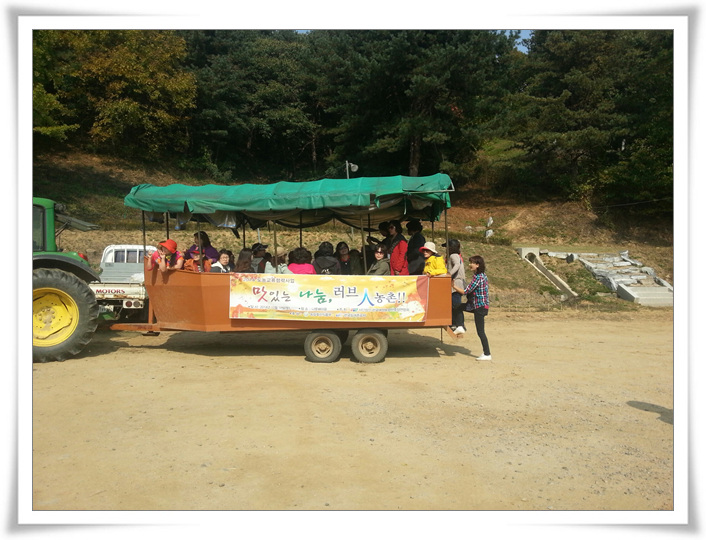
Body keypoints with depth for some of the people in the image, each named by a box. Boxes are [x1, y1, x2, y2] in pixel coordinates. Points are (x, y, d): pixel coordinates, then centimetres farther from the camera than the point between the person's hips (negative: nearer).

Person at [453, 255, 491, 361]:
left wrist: (454, 286, -8)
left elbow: (466, 291, -18)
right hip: (478, 305, 10)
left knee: (480, 331, -3)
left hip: (479, 306, -10)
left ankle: (487, 355, 4)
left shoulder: (478, 277, -20)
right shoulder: (482, 275, 10)